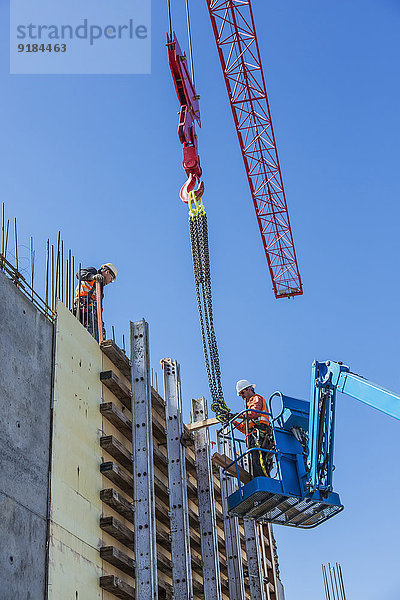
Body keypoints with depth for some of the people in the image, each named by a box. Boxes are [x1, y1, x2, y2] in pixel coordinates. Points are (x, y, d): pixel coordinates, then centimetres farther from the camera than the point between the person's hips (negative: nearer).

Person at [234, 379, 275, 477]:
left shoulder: (257, 398, 13)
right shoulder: (250, 404, 38)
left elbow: (254, 413, -11)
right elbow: (245, 428, 31)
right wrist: (233, 422, 20)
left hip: (259, 434, -9)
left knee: (257, 462, -23)